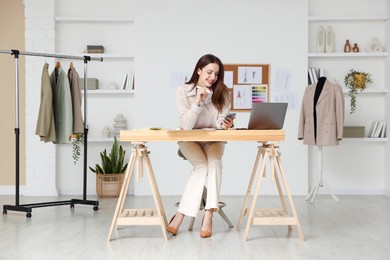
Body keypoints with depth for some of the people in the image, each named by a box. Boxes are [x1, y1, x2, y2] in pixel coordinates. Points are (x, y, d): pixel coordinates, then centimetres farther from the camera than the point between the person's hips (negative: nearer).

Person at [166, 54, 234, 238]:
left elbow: (220, 121, -9)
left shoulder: (222, 92, -3)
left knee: (214, 162, -31)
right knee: (202, 165, -31)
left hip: (213, 139, 2)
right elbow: (186, 126, -17)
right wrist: (198, 102, -27)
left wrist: (224, 125, -33)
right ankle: (179, 216, -24)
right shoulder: (183, 91, -10)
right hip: (189, 139, -2)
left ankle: (208, 216, -31)